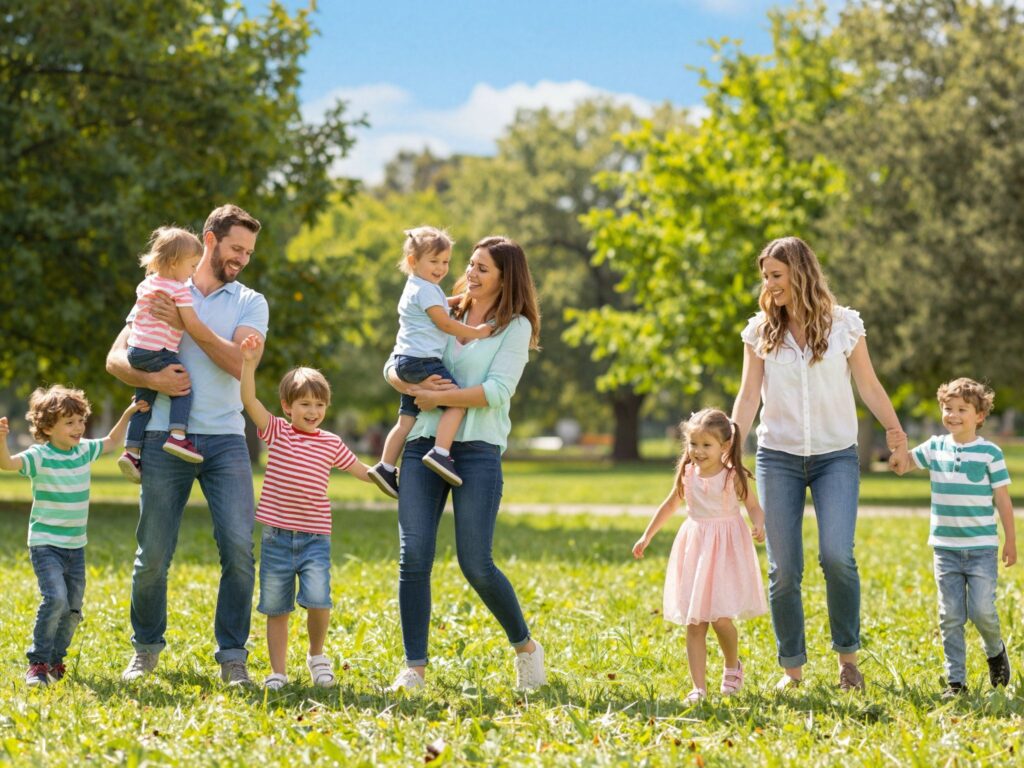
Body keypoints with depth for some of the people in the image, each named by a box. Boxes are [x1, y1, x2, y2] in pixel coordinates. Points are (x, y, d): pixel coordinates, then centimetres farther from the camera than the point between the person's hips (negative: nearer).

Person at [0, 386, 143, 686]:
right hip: (45, 545, -7)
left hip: (76, 546, 7)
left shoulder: (85, 450, 5)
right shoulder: (39, 456, -14)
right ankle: (37, 663, -12)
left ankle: (56, 660, 29)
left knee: (73, 607, 10)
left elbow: (112, 441, 24)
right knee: (56, 599, -22)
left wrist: (129, 412, 15)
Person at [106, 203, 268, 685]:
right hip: (166, 438, 0)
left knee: (239, 547, -12)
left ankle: (233, 657, -2)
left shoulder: (250, 303, 11)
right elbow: (116, 358, 5)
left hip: (225, 440, 0)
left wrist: (189, 323, -12)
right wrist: (151, 379, -14)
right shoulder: (160, 295, 10)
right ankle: (146, 647, 22)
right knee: (153, 555, 1)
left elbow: (240, 362, -7)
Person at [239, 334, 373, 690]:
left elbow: (364, 472, 19)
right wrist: (249, 363, -23)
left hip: (315, 539, 0)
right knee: (275, 609, 5)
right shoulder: (276, 431, 2)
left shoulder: (331, 444, 8)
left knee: (317, 599, -18)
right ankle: (277, 673, 15)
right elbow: (249, 400, -12)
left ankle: (317, 654, 8)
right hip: (276, 537, 0)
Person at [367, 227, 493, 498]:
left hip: (406, 363, 11)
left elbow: (439, 306, 41)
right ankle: (440, 453, -24)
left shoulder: (417, 287, 23)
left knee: (407, 419, 12)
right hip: (422, 360, -11)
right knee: (456, 402, -15)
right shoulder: (426, 290, -10)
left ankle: (385, 467, 12)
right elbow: (444, 323, -11)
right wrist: (476, 332, -4)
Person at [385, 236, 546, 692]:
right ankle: (414, 668, 0)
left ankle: (525, 647, 17)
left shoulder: (515, 327, 2)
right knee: (413, 558, -6)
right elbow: (392, 367, 14)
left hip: (478, 449, -4)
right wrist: (415, 386, -7)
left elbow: (497, 391, -11)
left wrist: (437, 397, -8)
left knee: (476, 565, -6)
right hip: (424, 444, 4)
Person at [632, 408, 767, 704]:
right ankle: (699, 687, 1)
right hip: (694, 550, 4)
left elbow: (753, 506, -2)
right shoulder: (687, 474, 3)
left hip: (726, 551, -4)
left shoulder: (733, 476, -8)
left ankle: (733, 667, 20)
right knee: (694, 623, -1)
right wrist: (646, 536, 23)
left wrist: (758, 525, -25)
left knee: (721, 619, -10)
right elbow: (670, 504, 18)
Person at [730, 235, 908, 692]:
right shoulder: (760, 332, 4)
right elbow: (749, 396, 2)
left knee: (837, 555, -18)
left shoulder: (844, 324, 0)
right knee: (783, 569, -1)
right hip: (778, 457, 2)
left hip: (836, 456, -2)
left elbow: (869, 387, 5)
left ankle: (848, 656, 0)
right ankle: (792, 669, 12)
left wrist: (896, 432, -5)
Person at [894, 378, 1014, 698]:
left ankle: (995, 650, 24)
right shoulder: (935, 448, 4)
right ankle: (955, 680, 7)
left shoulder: (990, 453, -4)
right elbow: (901, 466, 9)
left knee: (981, 610, -8)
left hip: (981, 548, -3)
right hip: (946, 548, 3)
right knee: (950, 617, 2)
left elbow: (1003, 499, -1)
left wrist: (1011, 540, -1)